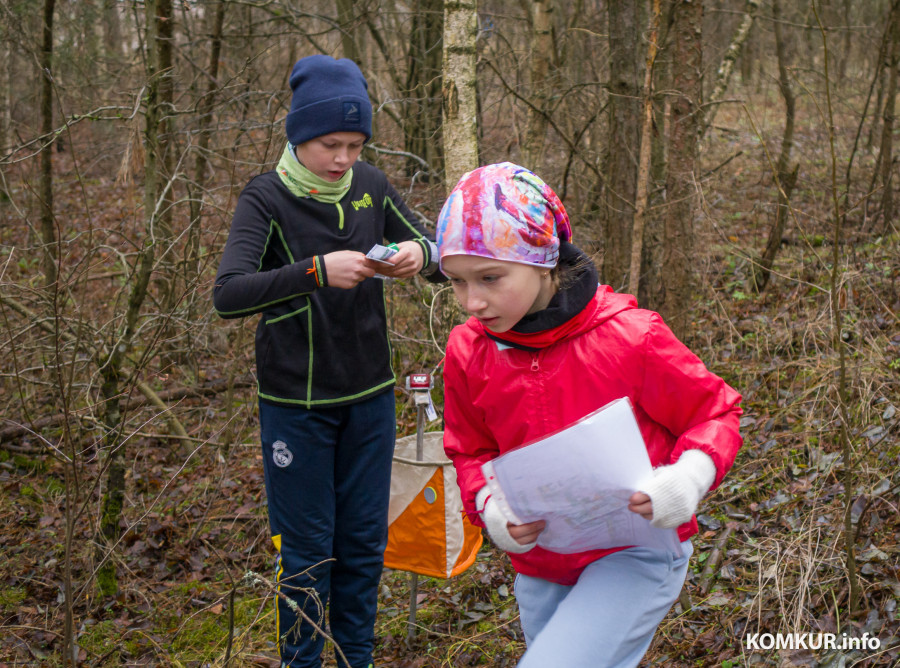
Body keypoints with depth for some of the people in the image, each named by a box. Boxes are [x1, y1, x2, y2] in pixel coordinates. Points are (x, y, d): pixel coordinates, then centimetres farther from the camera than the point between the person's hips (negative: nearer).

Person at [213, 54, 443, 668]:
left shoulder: (371, 186, 1)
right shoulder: (267, 197, -11)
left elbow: (443, 257, 5)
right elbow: (227, 295, -23)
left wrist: (421, 254, -19)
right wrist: (316, 271, -36)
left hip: (370, 396, 4)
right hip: (297, 404, -4)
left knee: (365, 542, 13)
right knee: (307, 549, 6)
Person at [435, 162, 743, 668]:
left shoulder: (630, 336, -18)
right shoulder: (469, 351, -5)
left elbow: (715, 412, -6)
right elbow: (472, 452, 9)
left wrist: (688, 477, -25)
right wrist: (491, 507, -12)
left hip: (636, 554, -5)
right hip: (540, 565, 6)